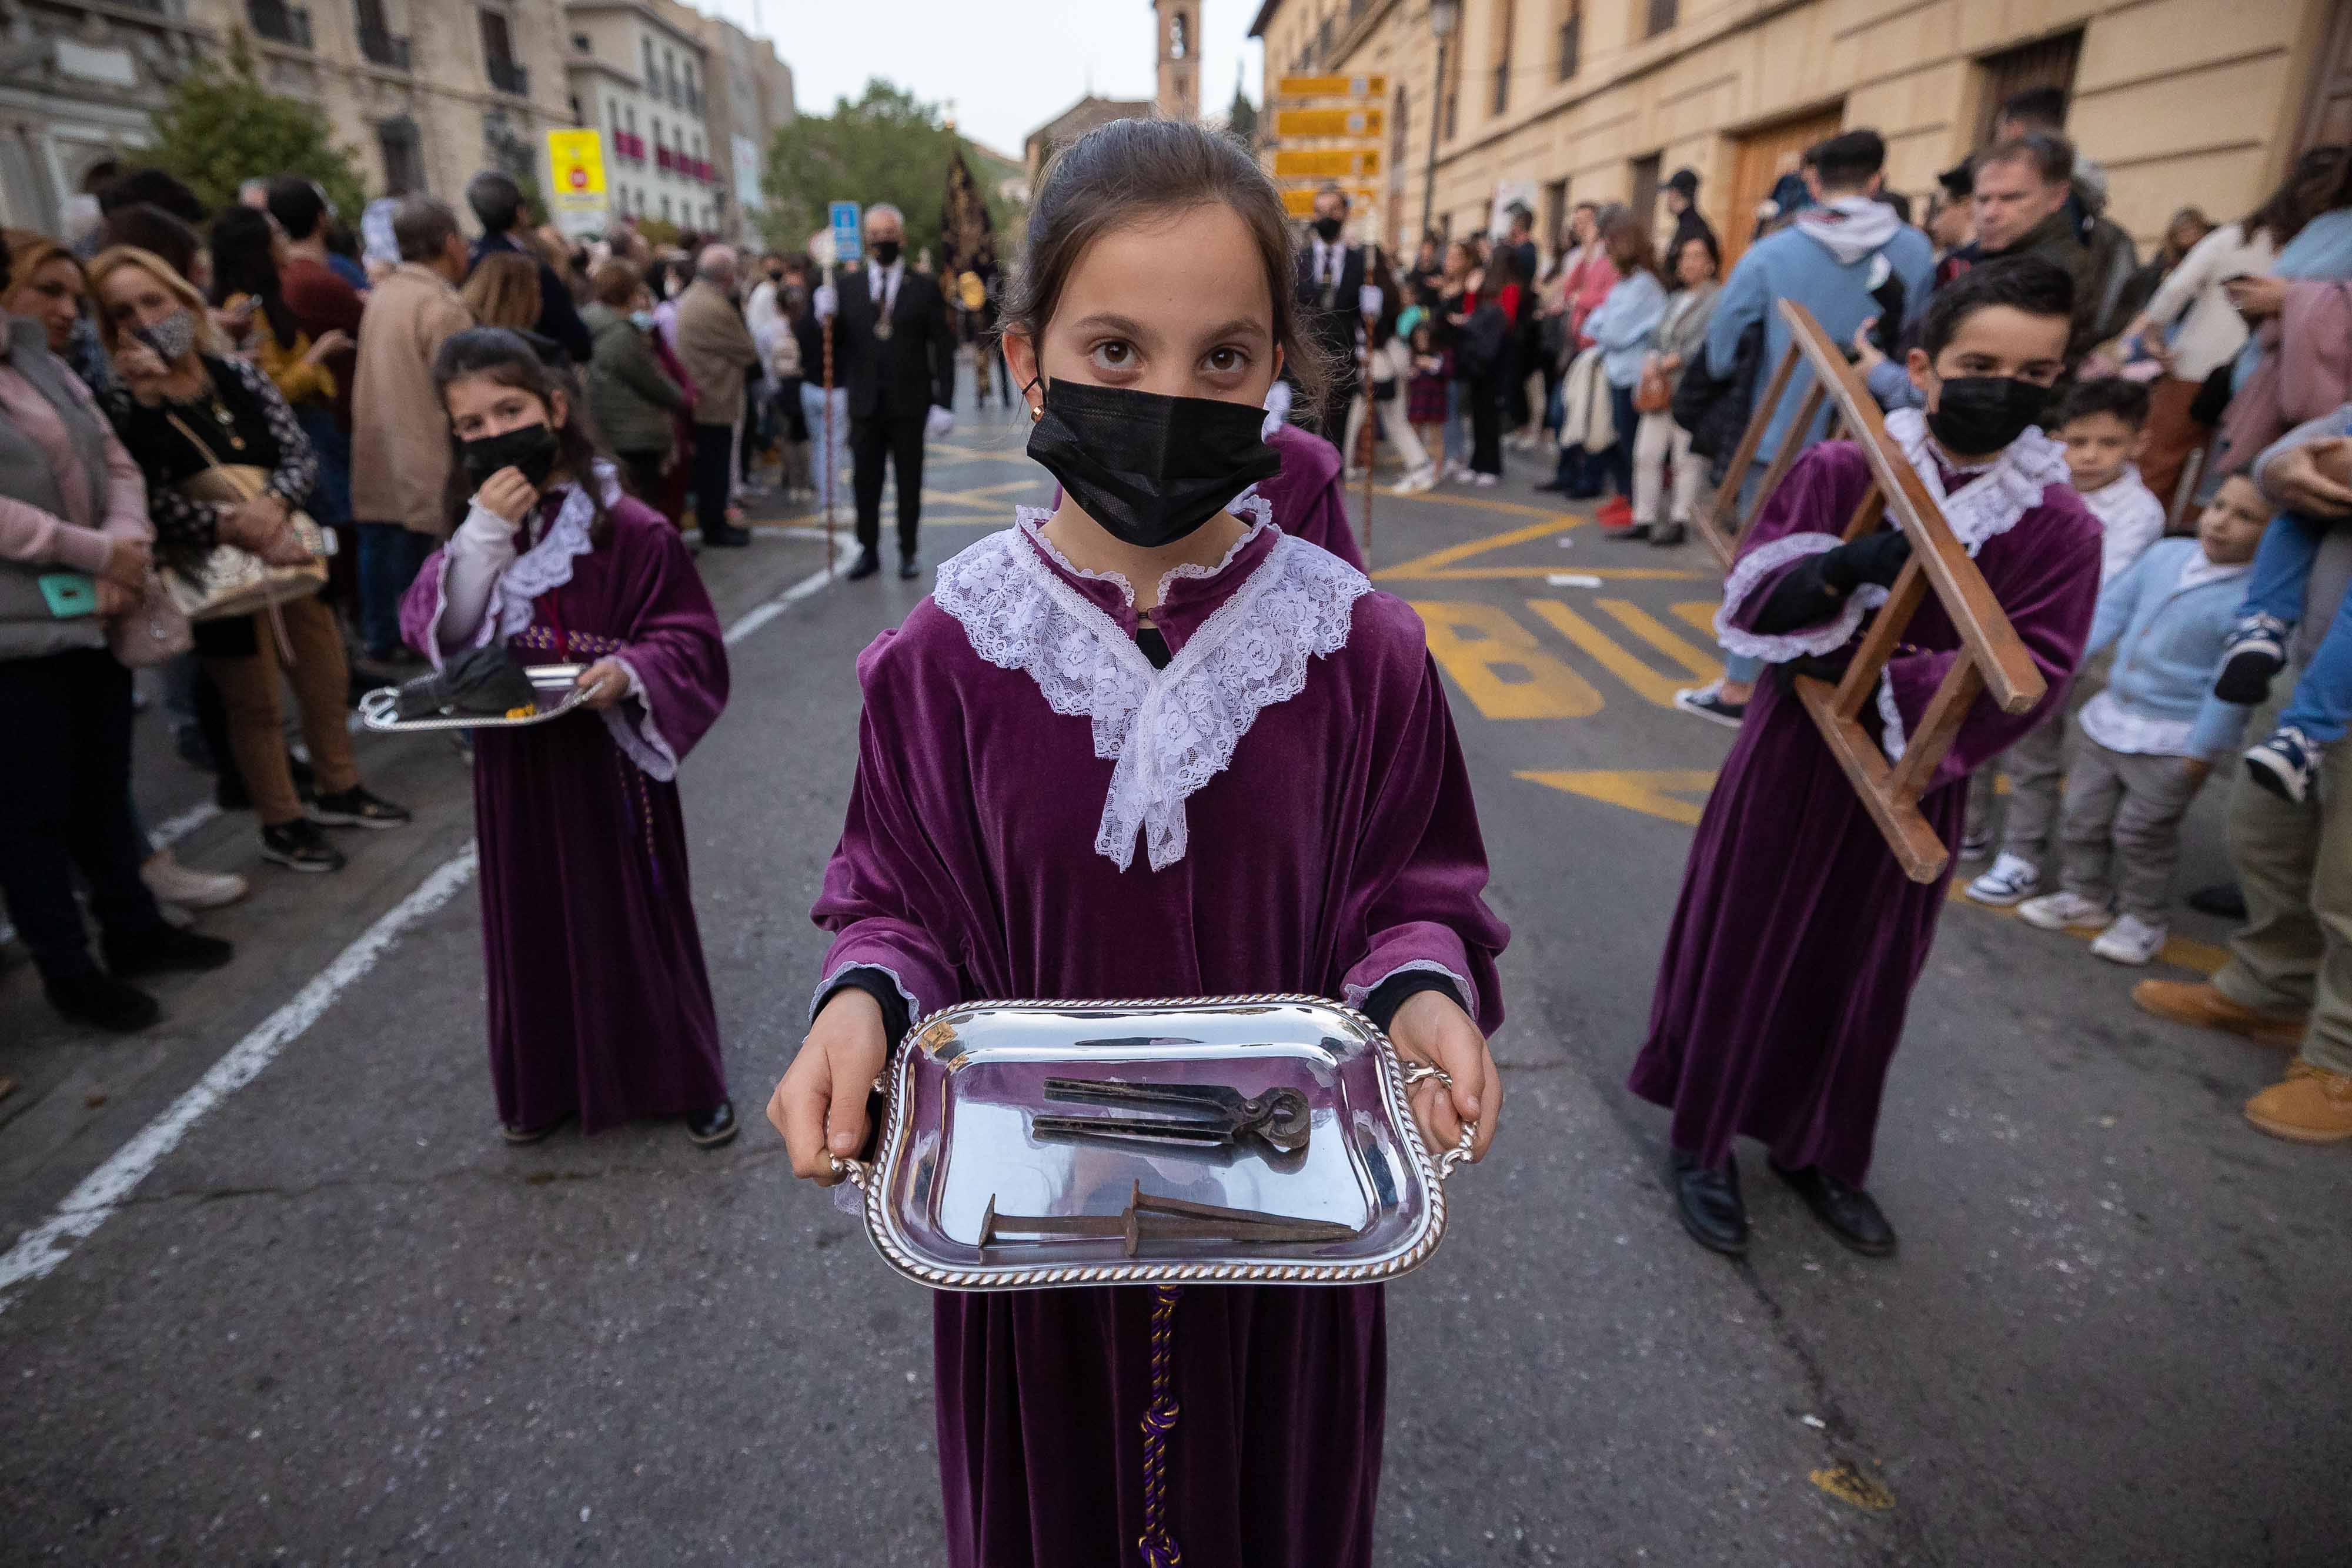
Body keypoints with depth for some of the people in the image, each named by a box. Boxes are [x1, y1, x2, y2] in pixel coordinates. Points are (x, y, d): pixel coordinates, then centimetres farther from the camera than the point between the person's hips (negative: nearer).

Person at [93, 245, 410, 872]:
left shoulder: (239, 375, 1)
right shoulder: (123, 406, -10)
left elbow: (301, 454, -3)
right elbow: (144, 499, -16)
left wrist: (272, 503, -21)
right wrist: (228, 524, -27)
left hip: (291, 551, 5)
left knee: (327, 680, 15)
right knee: (255, 704, 7)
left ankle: (339, 791, 35)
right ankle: (282, 825, 23)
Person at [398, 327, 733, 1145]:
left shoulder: (630, 529, -12)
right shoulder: (472, 532, 5)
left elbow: (689, 639, -11)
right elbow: (439, 633, -7)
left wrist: (630, 670, -30)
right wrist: (484, 535, -17)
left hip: (609, 756, -4)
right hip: (515, 764, 5)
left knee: (636, 913, 6)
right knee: (535, 918, 14)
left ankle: (686, 1077, 25)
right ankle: (549, 1082, 34)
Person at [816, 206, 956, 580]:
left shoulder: (925, 288, 2)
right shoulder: (847, 287, 8)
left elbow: (943, 349, 0)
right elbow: (838, 344, 6)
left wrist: (944, 402, -7)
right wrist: (825, 318, -15)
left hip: (910, 404, -2)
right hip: (864, 404, 2)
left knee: (909, 482, 6)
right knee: (866, 482, 6)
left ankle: (908, 554, 16)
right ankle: (868, 552, 17)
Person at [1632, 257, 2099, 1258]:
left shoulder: (2060, 527, -6)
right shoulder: (1839, 473, -9)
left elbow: (2031, 673, -13)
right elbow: (1750, 598, -12)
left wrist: (1882, 685, -21)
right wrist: (1845, 569, -30)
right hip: (1793, 758, -2)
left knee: (1868, 972, 15)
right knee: (1747, 947, 9)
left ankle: (1820, 1152, 37)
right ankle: (1703, 1142, 28)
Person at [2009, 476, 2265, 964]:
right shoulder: (2166, 554, -2)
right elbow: (2111, 609, 5)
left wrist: (2202, 751, -14)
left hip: (2171, 743, -6)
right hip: (2108, 719, 6)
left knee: (2141, 833, 6)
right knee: (2083, 816, 16)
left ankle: (2144, 919, 27)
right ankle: (2085, 896, 36)